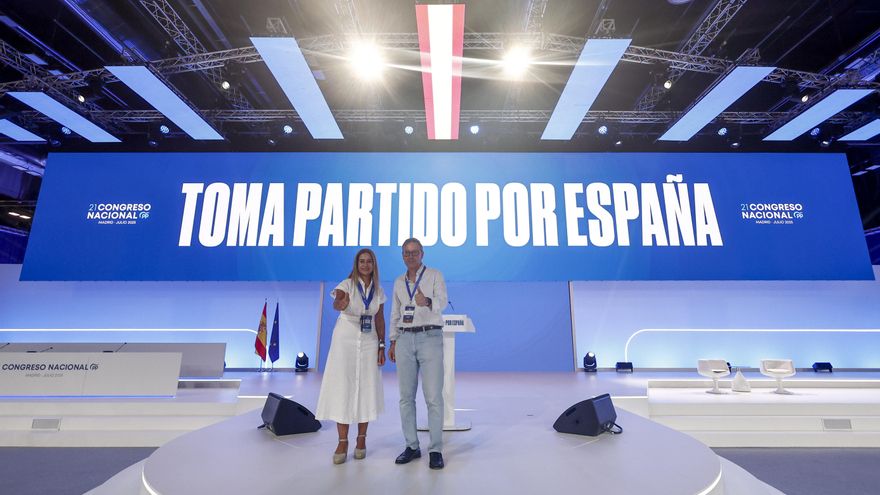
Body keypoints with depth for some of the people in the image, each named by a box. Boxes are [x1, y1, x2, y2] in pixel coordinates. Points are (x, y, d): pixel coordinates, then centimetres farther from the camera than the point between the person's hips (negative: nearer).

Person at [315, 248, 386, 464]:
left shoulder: (378, 290, 5)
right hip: (345, 340, -3)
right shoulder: (347, 284, -8)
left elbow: (380, 319, 9)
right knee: (342, 388, -2)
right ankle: (342, 442, 12)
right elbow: (336, 302, -29)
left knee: (366, 389, 6)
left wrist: (382, 346, 4)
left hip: (369, 342, 3)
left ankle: (361, 439, 22)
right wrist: (341, 303, -53)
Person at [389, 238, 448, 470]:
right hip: (405, 340, 4)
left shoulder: (435, 275, 0)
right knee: (406, 396, 6)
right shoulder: (399, 282, 13)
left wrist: (427, 302, -38)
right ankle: (412, 446, 18)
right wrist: (393, 342, 11)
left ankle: (436, 450, 6)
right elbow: (395, 314, 17)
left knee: (433, 396, -6)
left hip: (430, 338, -4)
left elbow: (442, 302, -15)